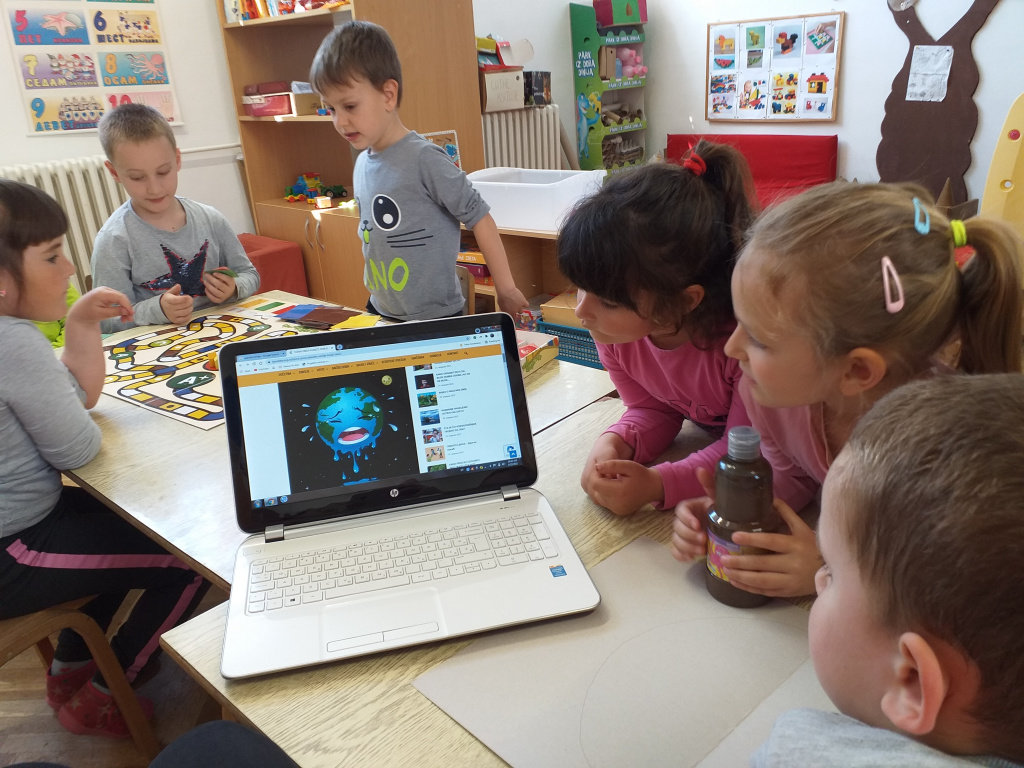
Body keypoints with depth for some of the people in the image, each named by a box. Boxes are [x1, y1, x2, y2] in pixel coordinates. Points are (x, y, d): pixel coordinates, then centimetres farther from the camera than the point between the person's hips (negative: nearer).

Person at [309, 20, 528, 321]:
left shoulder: (424, 159, -16)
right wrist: (374, 300, 16)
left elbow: (479, 217, -14)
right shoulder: (362, 163, 5)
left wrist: (506, 290, -12)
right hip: (382, 314, 7)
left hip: (436, 319, -6)